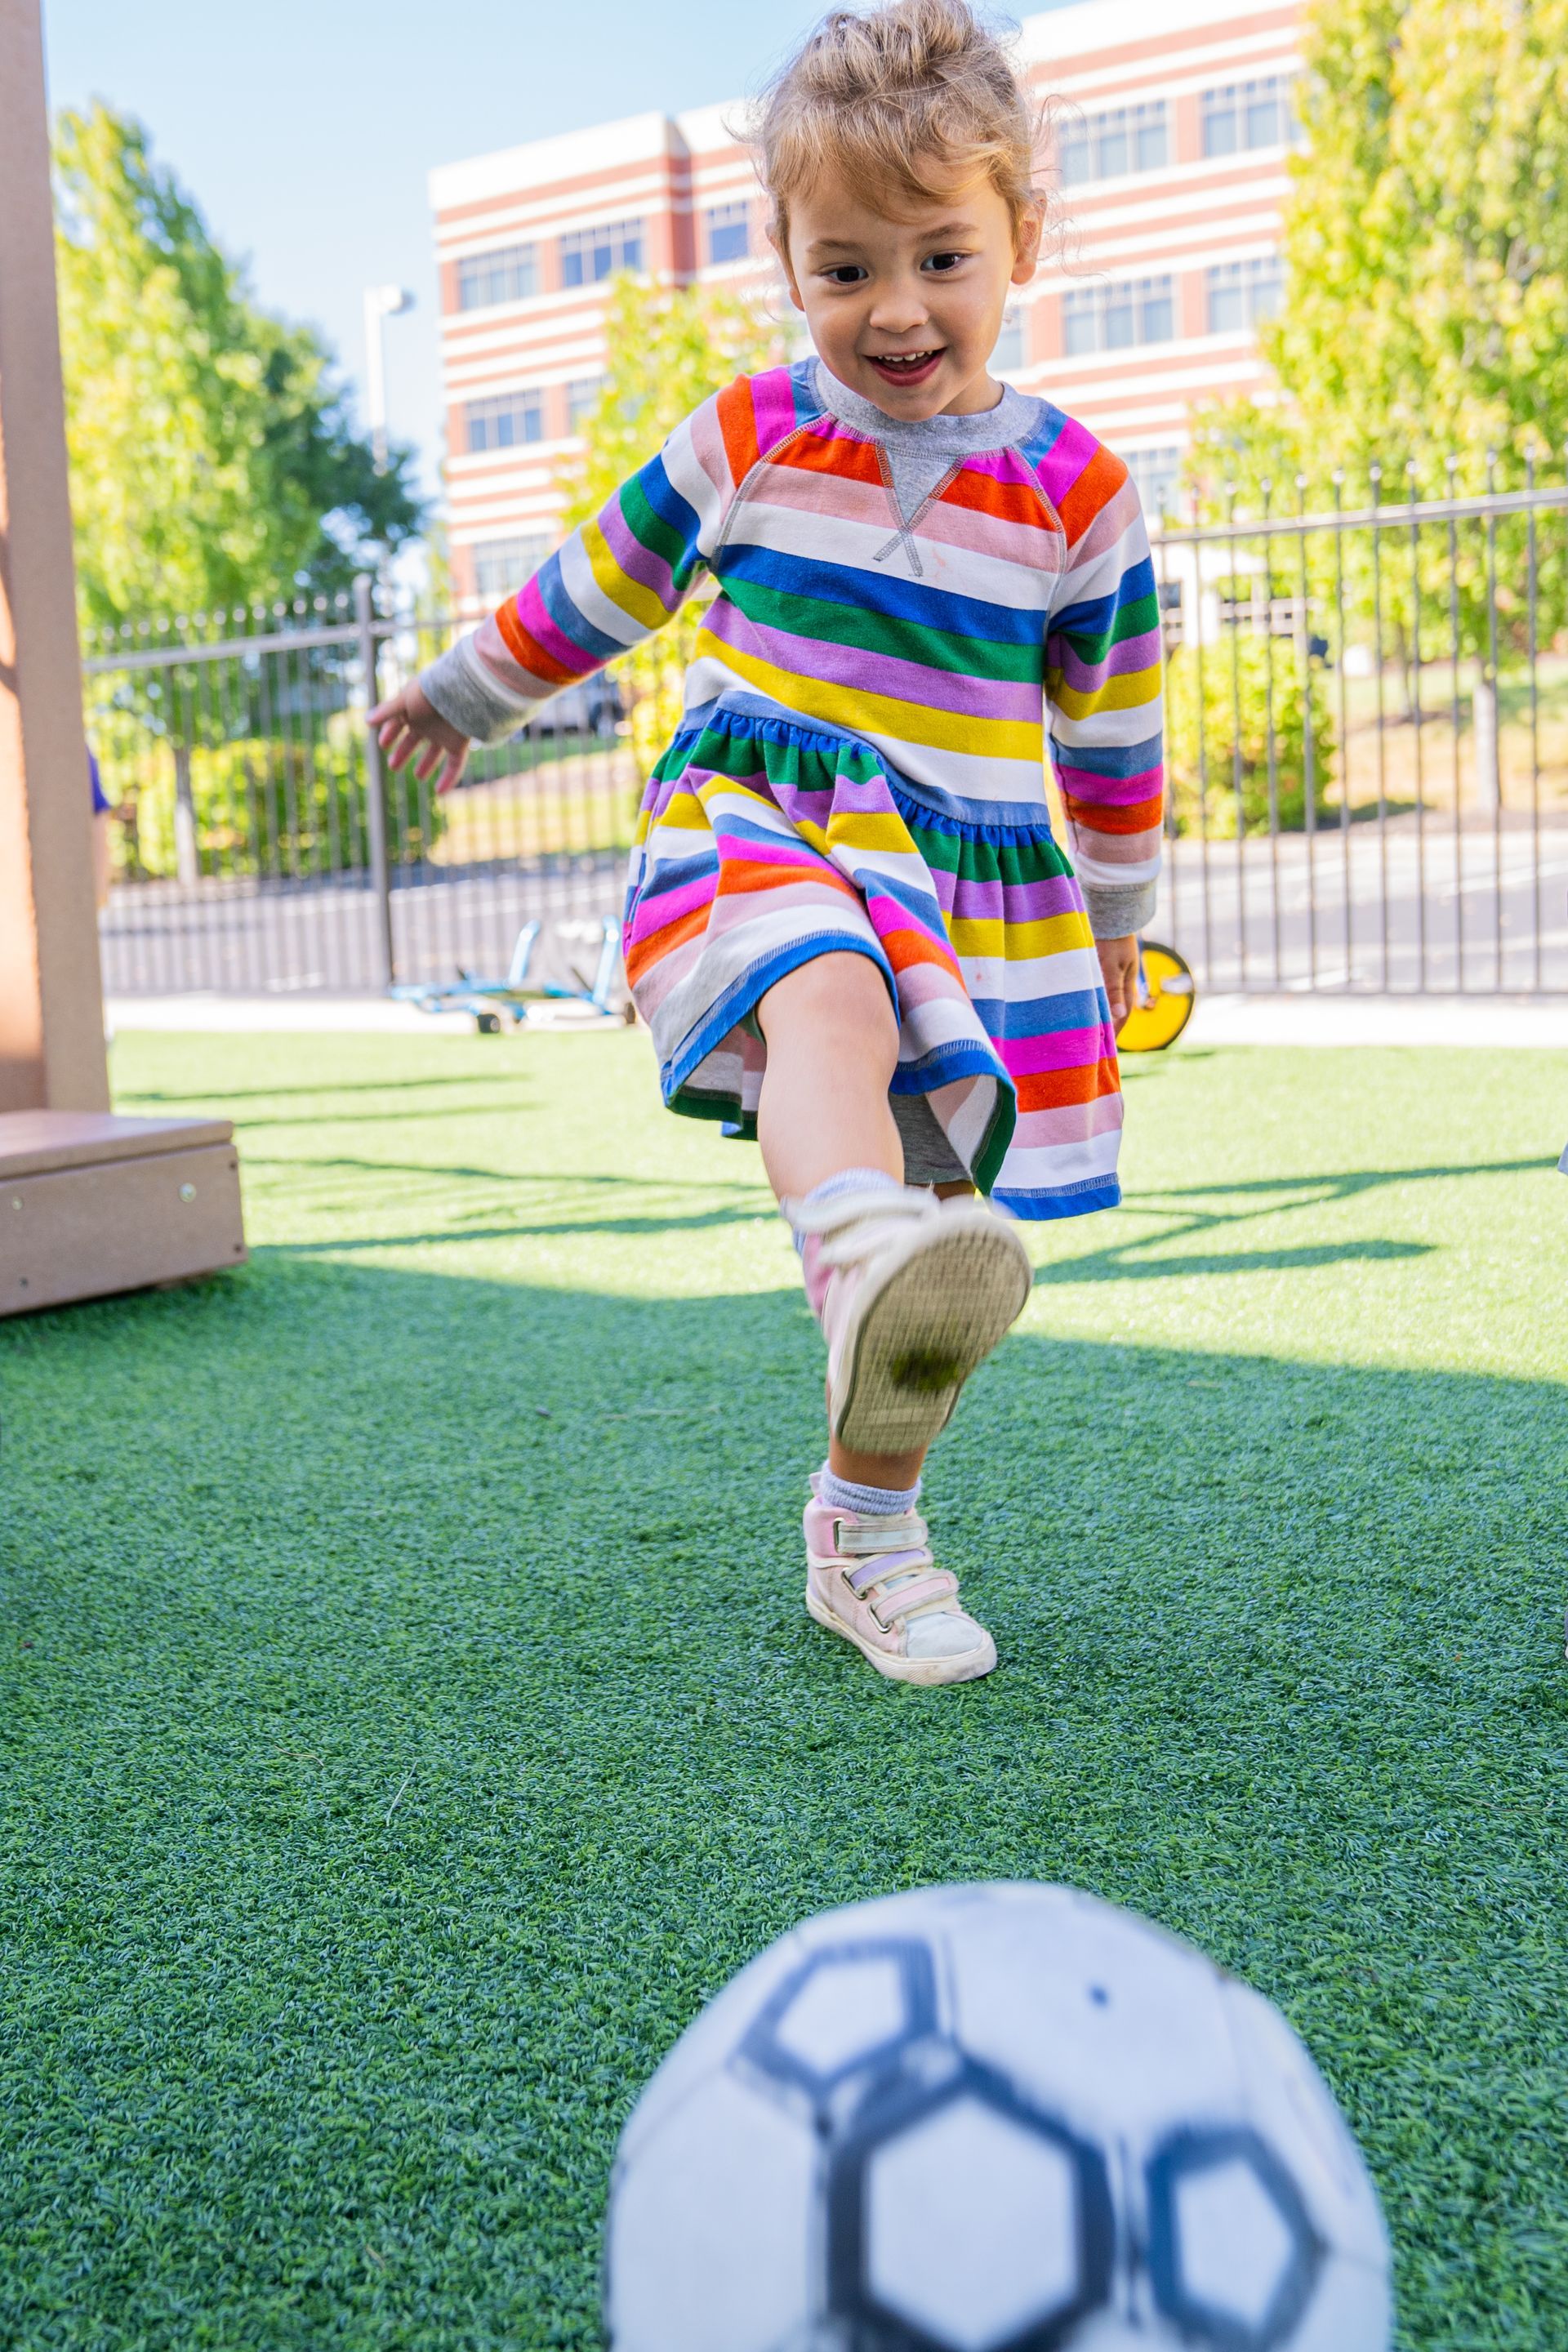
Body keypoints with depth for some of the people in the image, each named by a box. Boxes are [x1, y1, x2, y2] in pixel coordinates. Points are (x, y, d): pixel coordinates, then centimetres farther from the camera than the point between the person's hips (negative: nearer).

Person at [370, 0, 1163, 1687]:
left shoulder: (1074, 490, 4)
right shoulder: (748, 437, 5)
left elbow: (1114, 722, 14)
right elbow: (599, 584, 20)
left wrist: (1115, 913, 22)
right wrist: (465, 698, 32)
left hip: (974, 891, 2)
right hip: (756, 832, -1)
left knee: (942, 1222, 2)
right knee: (829, 1008, -38)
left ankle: (865, 1537, 20)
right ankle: (865, 1274, -65)